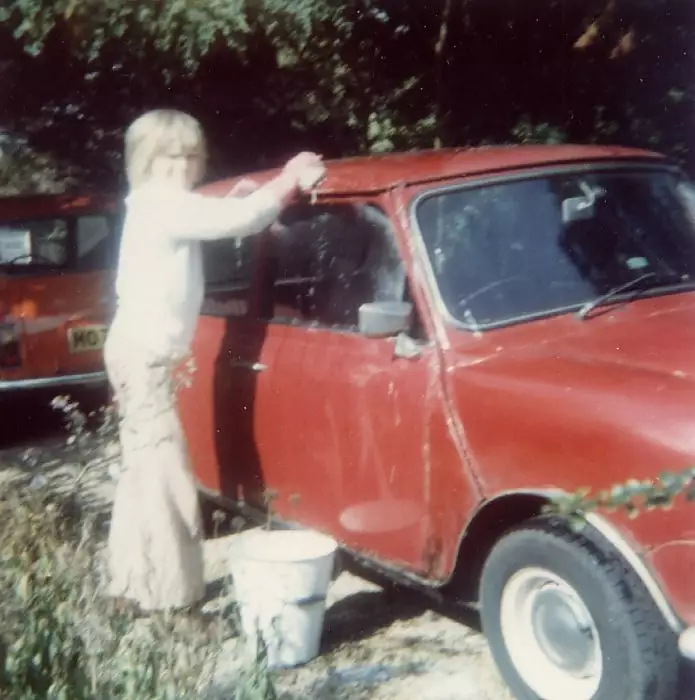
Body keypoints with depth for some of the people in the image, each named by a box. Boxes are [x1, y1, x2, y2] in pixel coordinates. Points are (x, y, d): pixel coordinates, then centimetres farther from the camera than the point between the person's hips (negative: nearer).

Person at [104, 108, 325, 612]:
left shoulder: (158, 207, 13)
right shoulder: (166, 206, -18)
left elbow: (213, 222, 22)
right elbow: (240, 221, -24)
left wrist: (236, 200, 5)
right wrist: (289, 182, -13)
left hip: (140, 350, 10)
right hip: (147, 355, -10)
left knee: (145, 470, 14)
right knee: (164, 473, -8)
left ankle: (137, 581, 23)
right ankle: (167, 593, -2)